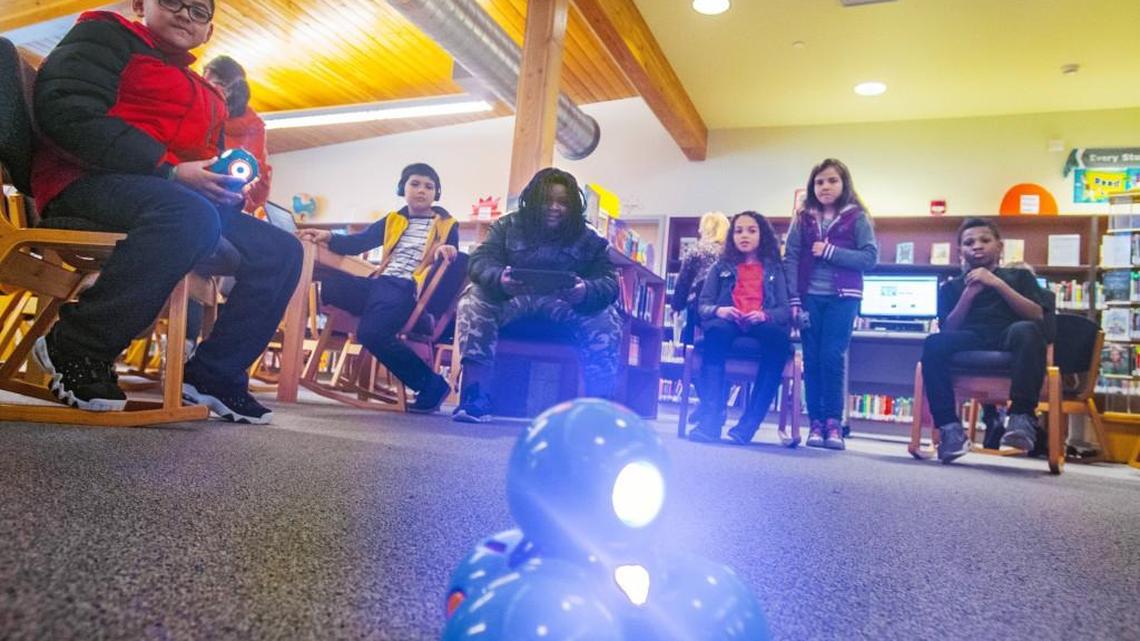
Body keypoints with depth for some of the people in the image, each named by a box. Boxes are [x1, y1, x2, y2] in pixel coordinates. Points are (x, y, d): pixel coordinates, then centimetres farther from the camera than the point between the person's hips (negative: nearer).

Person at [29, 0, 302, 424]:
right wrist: (168, 170, -19)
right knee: (190, 214, -38)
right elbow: (67, 110, -10)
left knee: (281, 251, -6)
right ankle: (74, 348, -22)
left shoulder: (207, 96, 28)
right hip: (90, 181, -7)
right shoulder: (109, 35, 7)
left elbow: (208, 160, 28)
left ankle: (211, 374, -7)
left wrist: (230, 187, 0)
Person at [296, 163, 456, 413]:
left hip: (407, 290, -5)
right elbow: (357, 243, 19)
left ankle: (432, 383, -13)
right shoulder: (393, 220, 25)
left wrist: (448, 251, -18)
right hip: (380, 284, 6)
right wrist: (328, 237, 1)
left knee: (371, 332, -32)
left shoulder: (447, 225, 13)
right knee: (327, 281, -20)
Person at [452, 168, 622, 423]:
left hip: (565, 303, 0)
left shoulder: (589, 238, 4)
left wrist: (586, 291, -33)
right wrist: (500, 279, -35)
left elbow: (610, 283, -6)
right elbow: (480, 261, -8)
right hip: (509, 297, 0)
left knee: (607, 321, -27)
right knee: (475, 299, -30)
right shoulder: (507, 225, 5)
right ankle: (475, 399, -34)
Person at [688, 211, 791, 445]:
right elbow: (703, 305, 12)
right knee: (717, 331, -39)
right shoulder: (721, 267, 23)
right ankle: (712, 418, -45)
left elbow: (785, 310, 8)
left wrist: (764, 315, -15)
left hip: (761, 325, 0)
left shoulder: (774, 269, 22)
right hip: (728, 322, 0)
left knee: (779, 337, -37)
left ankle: (749, 423, -40)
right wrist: (718, 310, -13)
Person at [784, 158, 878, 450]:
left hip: (842, 297, -2)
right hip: (810, 296, 2)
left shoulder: (857, 217, 4)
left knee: (832, 357, -9)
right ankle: (816, 423, 7)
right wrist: (793, 299, -6)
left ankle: (833, 423, -1)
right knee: (812, 359, 2)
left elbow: (870, 257, -3)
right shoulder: (803, 218, 10)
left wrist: (831, 251, -13)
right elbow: (790, 258, 3)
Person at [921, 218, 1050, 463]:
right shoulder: (951, 287, 23)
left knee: (1026, 330, -36)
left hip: (1010, 340, 0)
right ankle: (949, 427, -33)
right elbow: (948, 330, 8)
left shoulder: (1019, 276, 23)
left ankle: (1022, 417, -38)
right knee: (933, 344, -33)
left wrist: (997, 283, -3)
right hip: (970, 344, 1)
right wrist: (970, 293, -4)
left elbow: (1037, 316, 5)